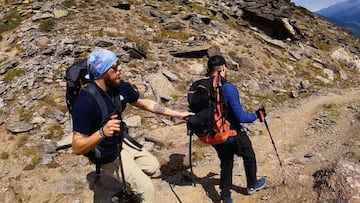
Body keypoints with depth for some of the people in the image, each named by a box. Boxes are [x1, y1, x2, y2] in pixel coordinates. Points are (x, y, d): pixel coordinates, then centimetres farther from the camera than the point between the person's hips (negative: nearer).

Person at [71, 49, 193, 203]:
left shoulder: (121, 87, -12)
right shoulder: (85, 102, -33)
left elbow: (145, 103, 5)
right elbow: (77, 148, -30)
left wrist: (177, 114, 6)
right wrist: (102, 132, -47)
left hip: (121, 142, 7)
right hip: (107, 155, -7)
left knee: (154, 167, 21)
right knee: (147, 189, -4)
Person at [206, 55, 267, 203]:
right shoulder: (228, 88, -26)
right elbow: (241, 117, -25)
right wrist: (256, 115, -6)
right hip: (233, 135, -5)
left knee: (225, 163, 25)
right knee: (249, 156, 24)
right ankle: (252, 185, 46)